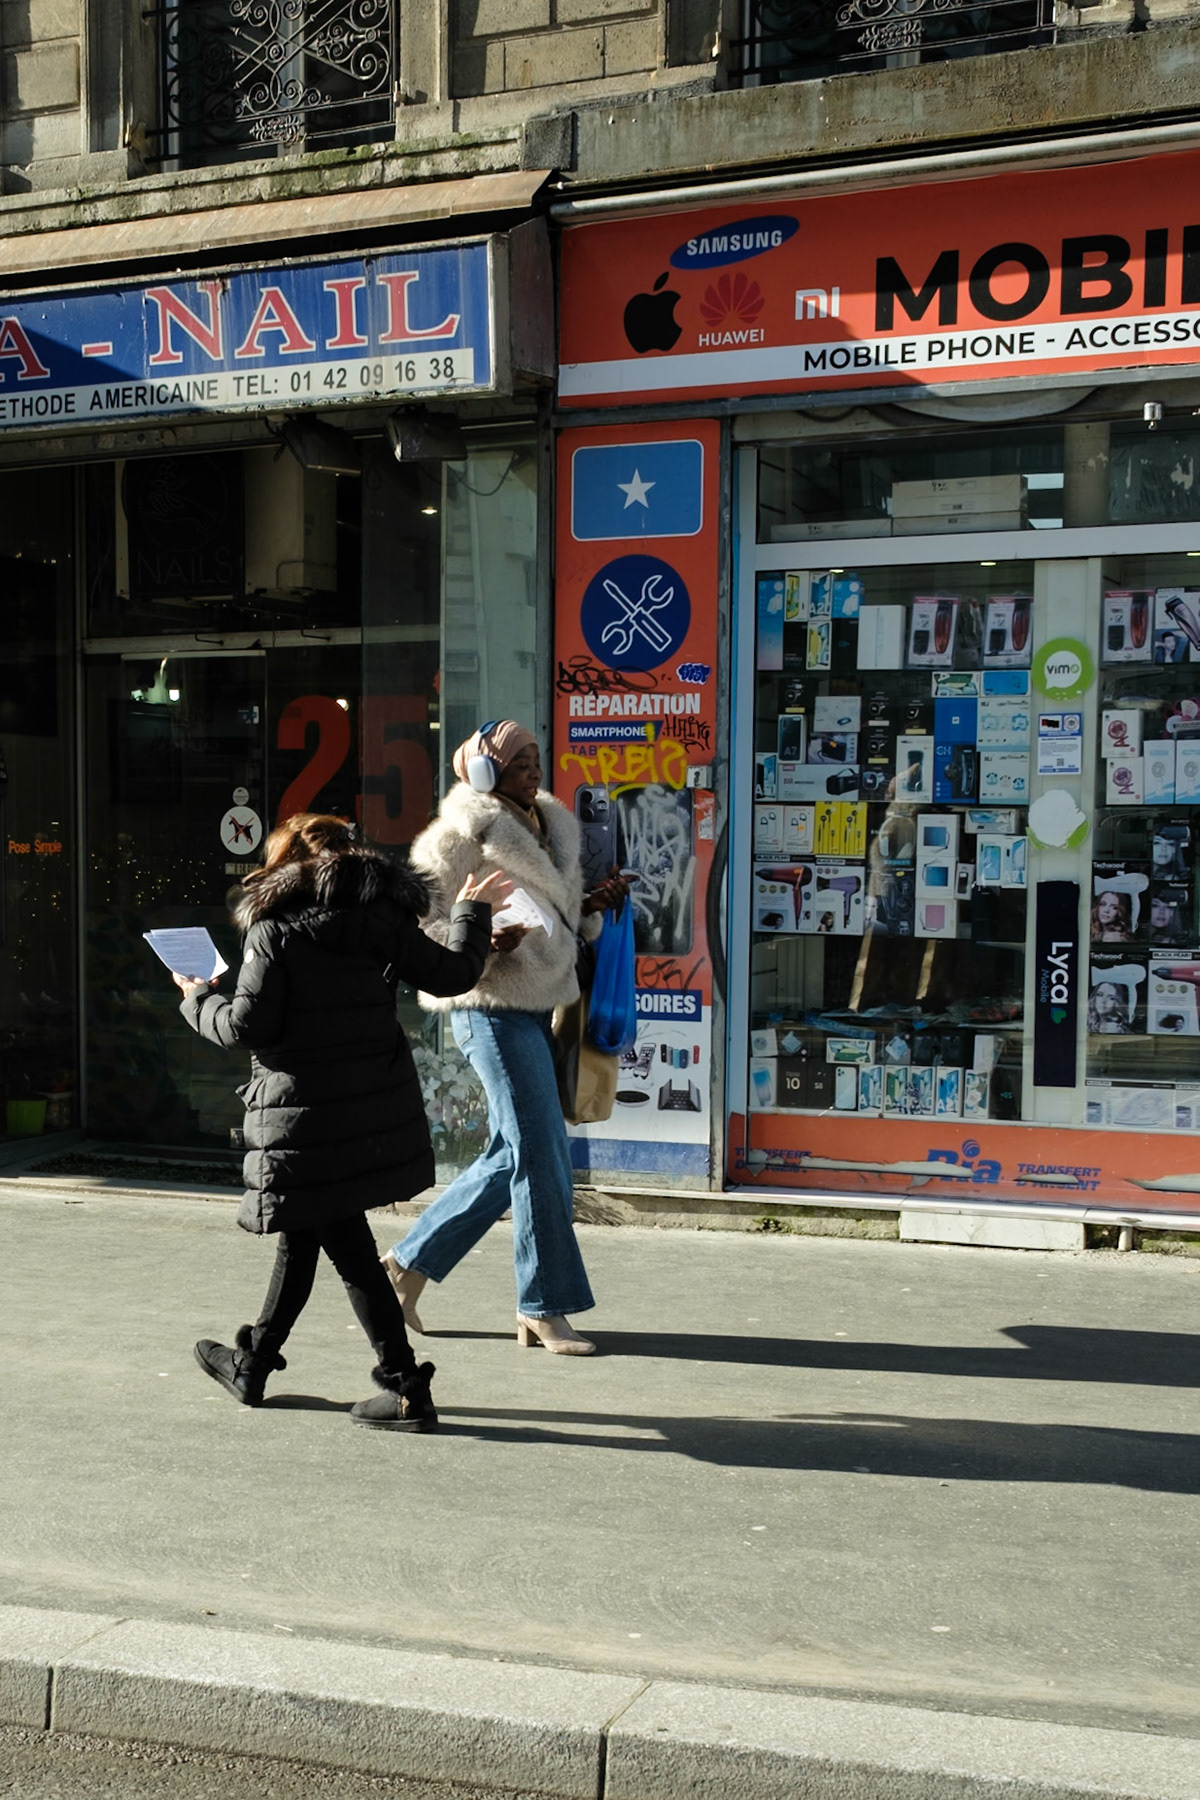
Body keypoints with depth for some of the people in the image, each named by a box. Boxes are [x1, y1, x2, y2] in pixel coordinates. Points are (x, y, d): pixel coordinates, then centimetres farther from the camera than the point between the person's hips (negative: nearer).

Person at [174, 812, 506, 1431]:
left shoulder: (273, 930, -10)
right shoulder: (385, 921, 4)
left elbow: (247, 1026, -14)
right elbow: (454, 973, 7)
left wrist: (199, 1001, 7)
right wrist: (471, 910, 24)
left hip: (307, 1120, -6)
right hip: (377, 1110, 6)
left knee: (350, 1251, 1)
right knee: (300, 1237, 20)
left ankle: (407, 1389, 1)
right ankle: (252, 1364, 36)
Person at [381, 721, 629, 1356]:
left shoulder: (548, 824, 16)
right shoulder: (463, 833, -9)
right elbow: (418, 922, -10)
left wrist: (592, 905, 6)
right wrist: (483, 944, -24)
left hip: (539, 1004, 9)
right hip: (494, 1008, -9)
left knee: (512, 1155, 13)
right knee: (541, 1156, -6)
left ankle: (411, 1262, 25)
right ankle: (545, 1308, 6)